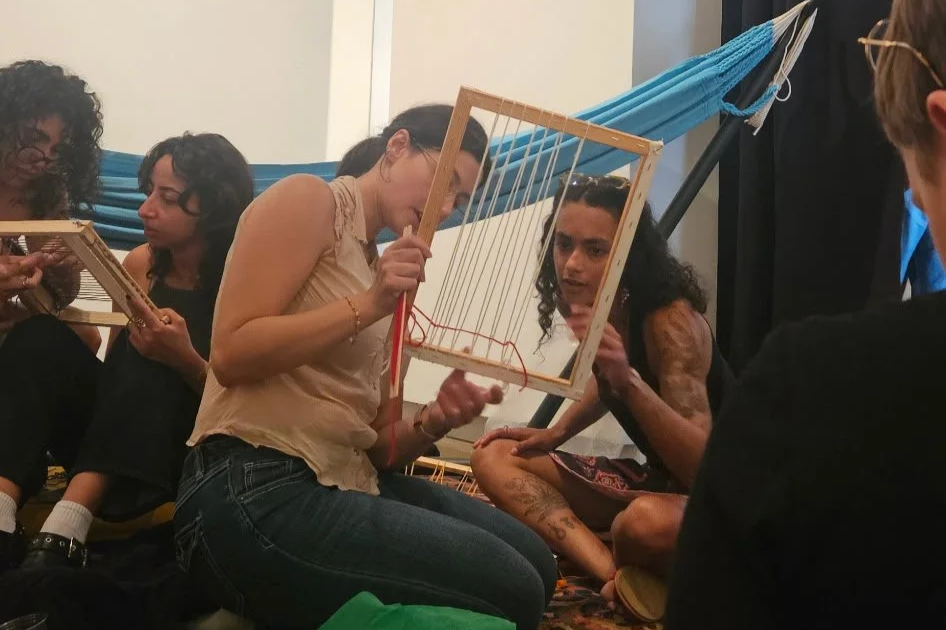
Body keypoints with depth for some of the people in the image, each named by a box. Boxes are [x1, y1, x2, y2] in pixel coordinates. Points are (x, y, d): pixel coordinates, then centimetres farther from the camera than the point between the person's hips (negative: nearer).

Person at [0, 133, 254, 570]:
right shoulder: (140, 264, 4)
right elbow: (114, 363, 12)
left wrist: (187, 361, -29)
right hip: (117, 441, 5)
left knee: (150, 367, -32)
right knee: (40, 338, -19)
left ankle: (64, 531, -47)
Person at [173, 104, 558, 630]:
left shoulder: (384, 271, 19)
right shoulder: (308, 199, -4)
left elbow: (373, 444, 13)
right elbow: (230, 354, -16)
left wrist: (434, 424, -8)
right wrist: (367, 305, -20)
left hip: (346, 484, 9)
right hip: (254, 492, -9)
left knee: (533, 562, 8)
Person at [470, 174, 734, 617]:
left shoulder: (671, 320, -25)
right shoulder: (594, 304, -3)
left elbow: (705, 466, -34)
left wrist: (628, 379, -46)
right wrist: (556, 433, 7)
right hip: (660, 479, 9)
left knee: (648, 523, -44)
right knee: (493, 457, -3)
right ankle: (617, 575, -22)